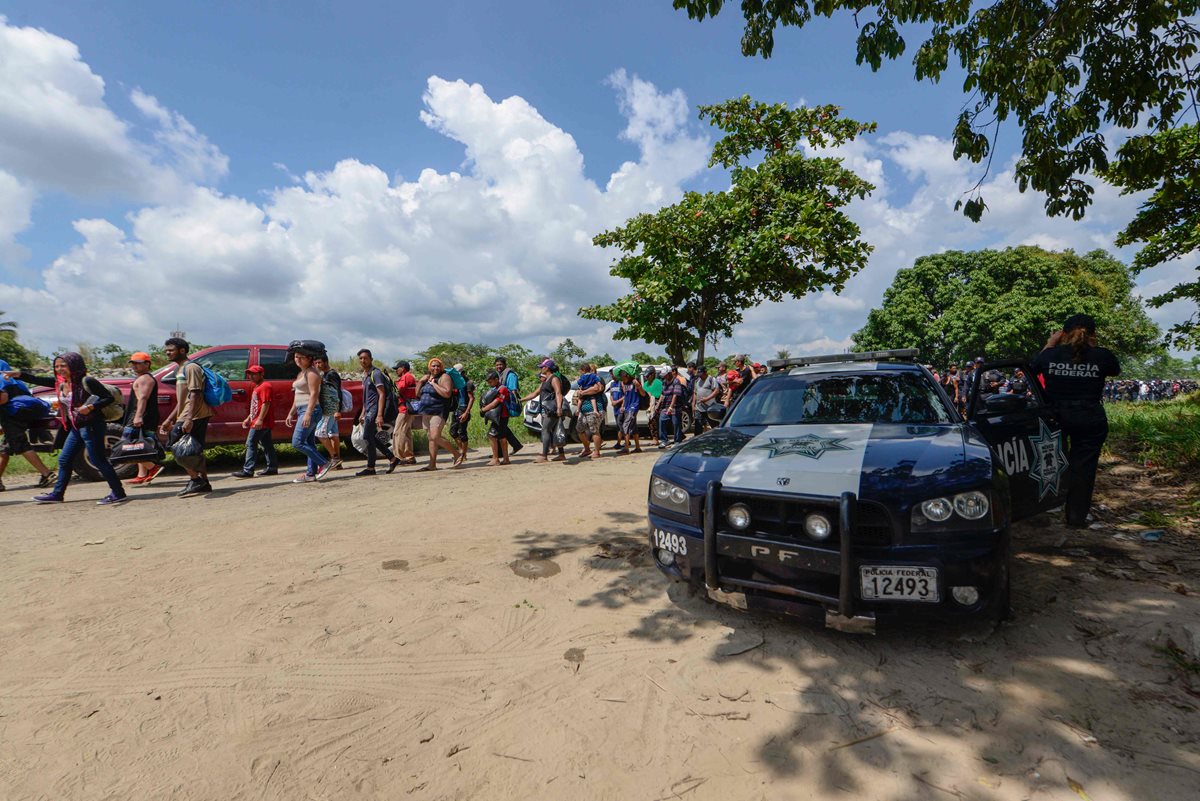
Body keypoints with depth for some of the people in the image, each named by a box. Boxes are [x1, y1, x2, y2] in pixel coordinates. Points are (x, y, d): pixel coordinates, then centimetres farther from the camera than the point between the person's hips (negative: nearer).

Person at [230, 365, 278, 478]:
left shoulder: (264, 386, -10)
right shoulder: (257, 387, 23)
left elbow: (266, 403, -20)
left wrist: (260, 419, -25)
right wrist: (248, 418, 24)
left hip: (261, 423, -10)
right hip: (265, 423, 10)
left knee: (251, 444, -10)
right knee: (267, 444, 10)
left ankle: (247, 470, -9)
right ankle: (272, 468, 13)